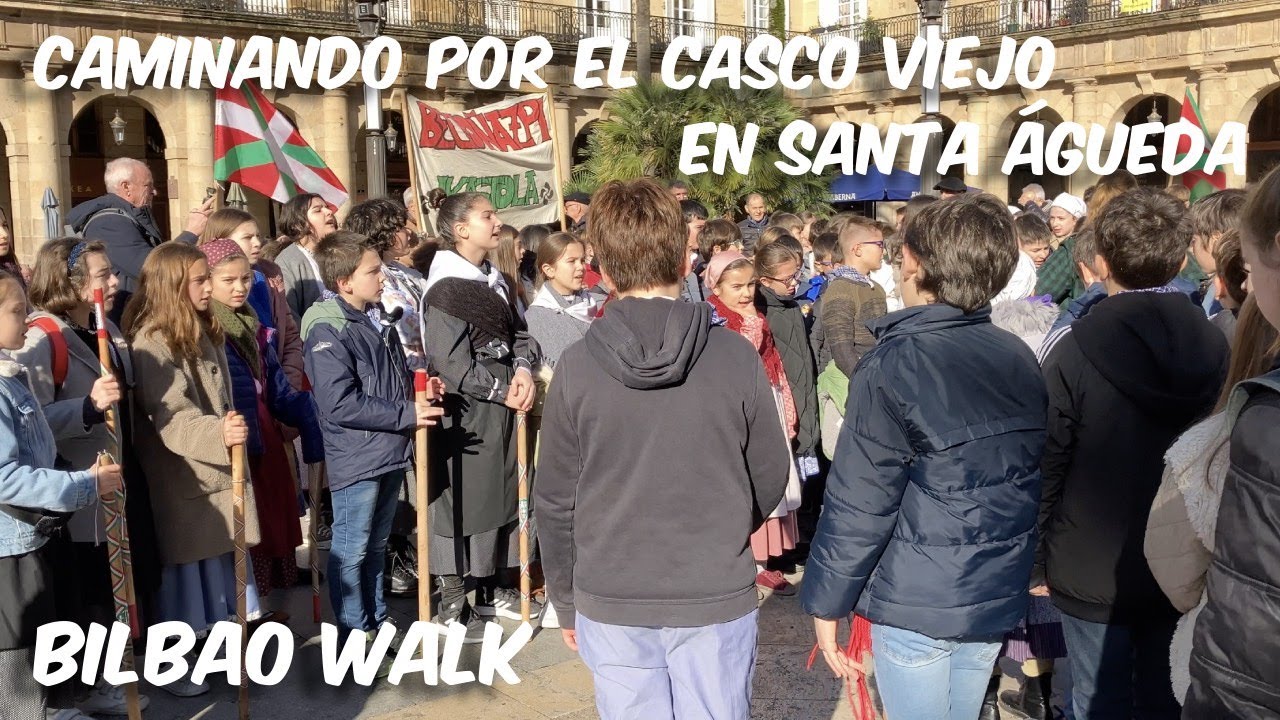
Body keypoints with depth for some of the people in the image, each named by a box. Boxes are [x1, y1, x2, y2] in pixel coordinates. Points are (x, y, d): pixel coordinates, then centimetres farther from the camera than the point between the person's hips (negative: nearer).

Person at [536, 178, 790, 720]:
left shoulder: (576, 367, -10)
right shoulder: (738, 357, -10)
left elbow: (555, 501, -3)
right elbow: (771, 479, 0)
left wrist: (565, 602, 11)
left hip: (611, 602, 1)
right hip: (717, 597, 0)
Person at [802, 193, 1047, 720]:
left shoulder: (895, 364, -17)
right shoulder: (1021, 359, 2)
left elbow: (859, 501, -17)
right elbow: (1035, 477, 9)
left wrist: (826, 602, -7)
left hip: (915, 599, -6)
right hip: (999, 594, 6)